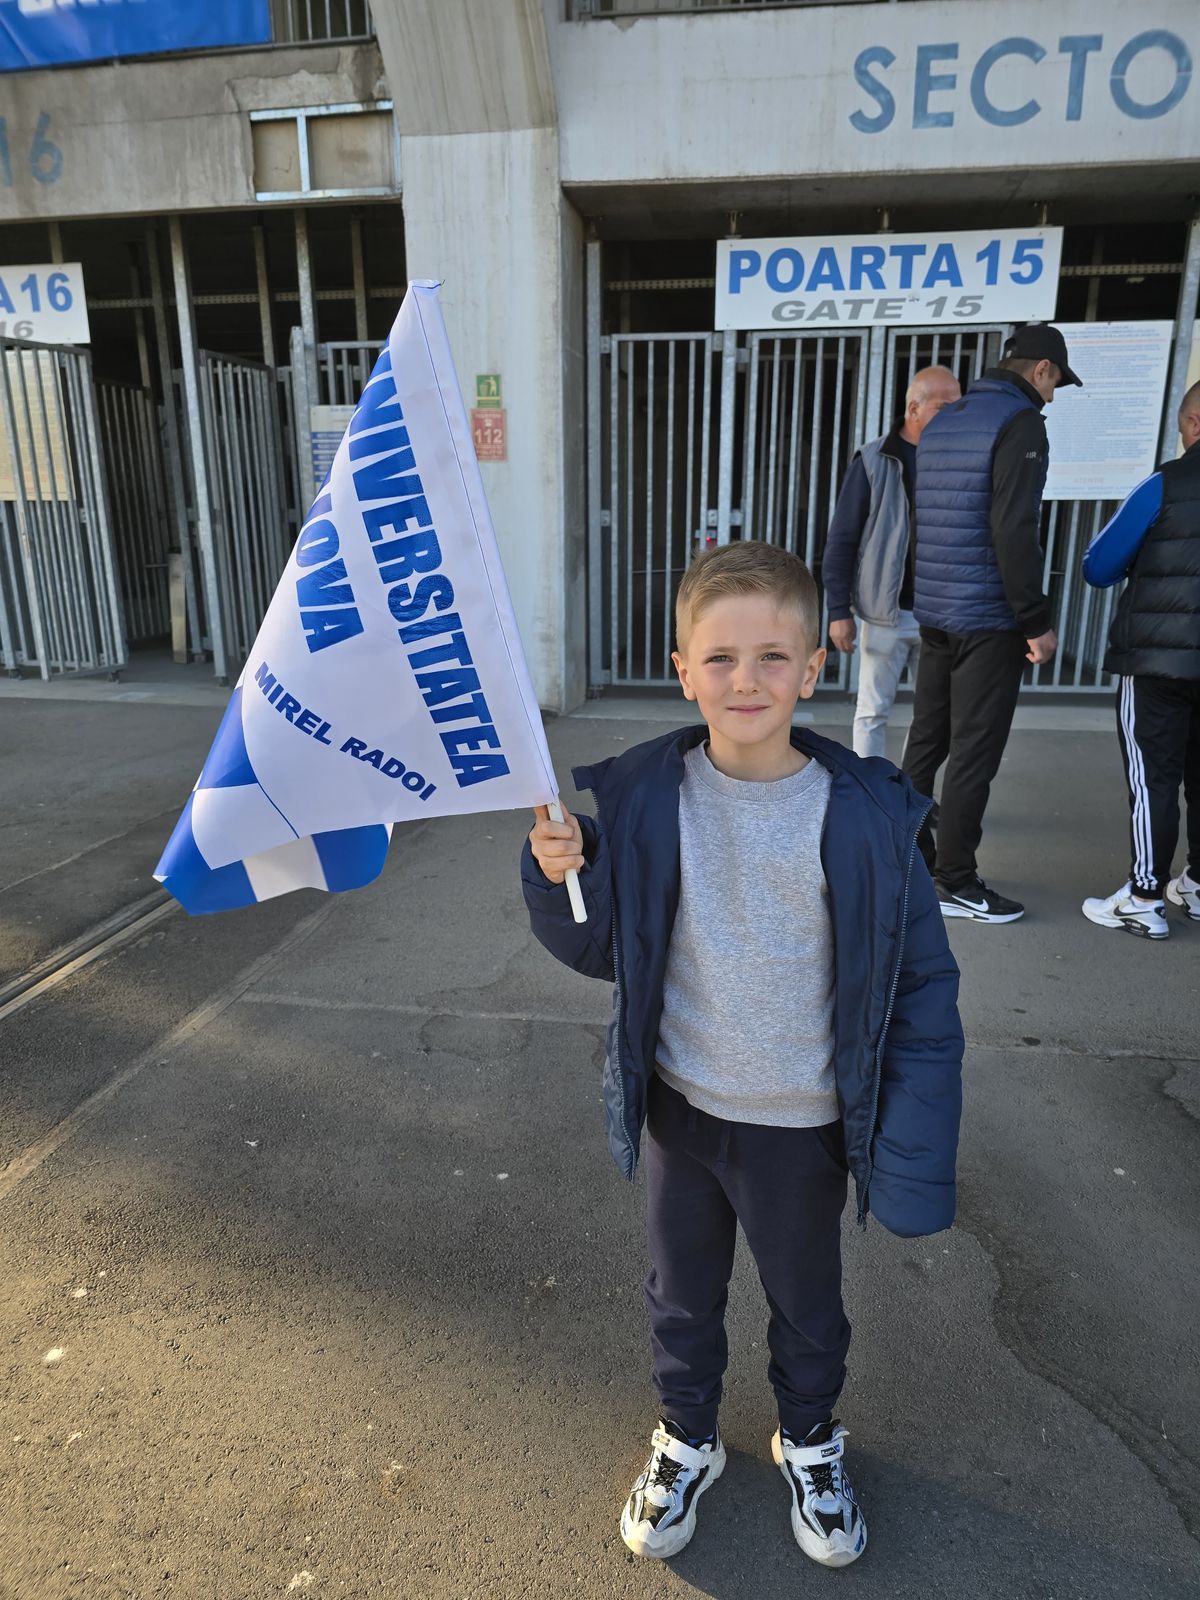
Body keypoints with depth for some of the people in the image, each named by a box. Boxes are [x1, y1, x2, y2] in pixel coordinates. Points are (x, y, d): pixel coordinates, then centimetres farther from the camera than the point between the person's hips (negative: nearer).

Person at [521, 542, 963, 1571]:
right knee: (682, 1294, 24)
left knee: (808, 1303, 25)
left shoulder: (866, 816, -17)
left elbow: (920, 984, -10)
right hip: (678, 1106, 1)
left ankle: (811, 1441, 55)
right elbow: (601, 952, -4)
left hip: (803, 1124, -1)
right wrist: (559, 876, -23)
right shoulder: (642, 800, -13)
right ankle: (686, 1440, 53)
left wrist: (914, 1154, -11)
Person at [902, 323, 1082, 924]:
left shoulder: (942, 421, 15)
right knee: (974, 754, -2)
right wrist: (1036, 621, -15)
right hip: (988, 620, -8)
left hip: (934, 614, 8)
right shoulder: (1020, 421, -10)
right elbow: (1014, 530, -19)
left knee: (926, 740, 14)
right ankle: (955, 882, 6)